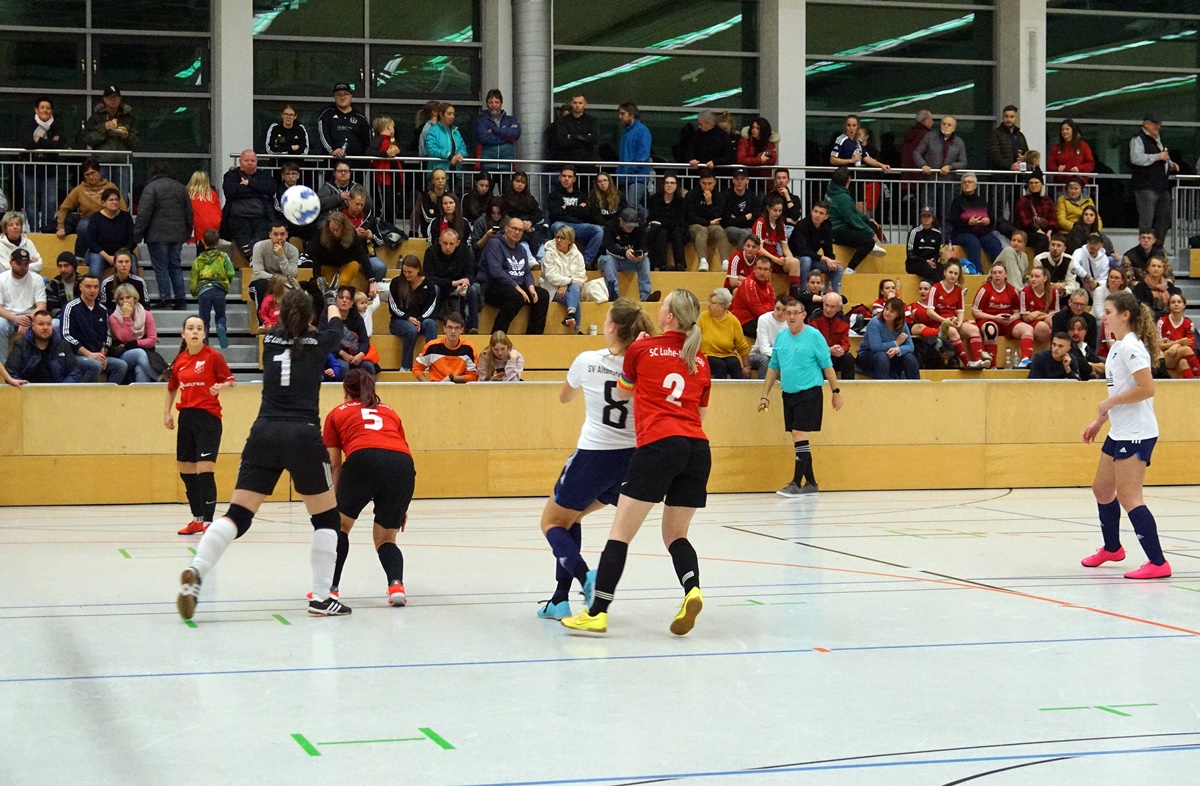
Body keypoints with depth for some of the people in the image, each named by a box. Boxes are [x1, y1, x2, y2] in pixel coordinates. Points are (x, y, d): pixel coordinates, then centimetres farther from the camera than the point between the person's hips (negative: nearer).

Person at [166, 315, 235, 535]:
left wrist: (221, 387, -26)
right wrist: (167, 412, 17)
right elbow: (172, 388, 23)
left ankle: (208, 521, -8)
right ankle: (197, 519, 24)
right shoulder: (179, 360, 9)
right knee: (186, 470, 11)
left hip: (208, 416, -6)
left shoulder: (213, 356, -6)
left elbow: (231, 381, -5)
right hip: (186, 417, 6)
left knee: (205, 470, -12)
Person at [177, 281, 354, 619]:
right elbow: (335, 325, 30)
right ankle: (321, 598, 8)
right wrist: (330, 297, 51)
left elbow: (284, 324, 39)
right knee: (327, 518, 11)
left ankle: (196, 570, -20)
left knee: (238, 515, 2)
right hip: (303, 436, -3)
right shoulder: (317, 342, 6)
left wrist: (295, 300, 58)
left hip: (264, 435, 3)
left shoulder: (271, 339, 12)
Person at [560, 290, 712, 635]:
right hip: (698, 448, 5)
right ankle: (692, 589, -10)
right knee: (675, 533, 16)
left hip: (658, 444, -5)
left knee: (621, 532, -1)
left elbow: (622, 392, 22)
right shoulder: (700, 361, 15)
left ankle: (597, 613, -5)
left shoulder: (641, 349, 5)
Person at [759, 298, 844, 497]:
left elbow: (827, 366, -4)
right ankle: (810, 483, 17)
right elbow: (773, 368, 14)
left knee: (800, 436, -11)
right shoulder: (781, 337, 9)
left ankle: (796, 484, -9)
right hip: (788, 394, 6)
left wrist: (836, 391, -5)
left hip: (809, 393, -6)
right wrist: (765, 395, 11)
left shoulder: (814, 336, -7)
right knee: (798, 441, 8)